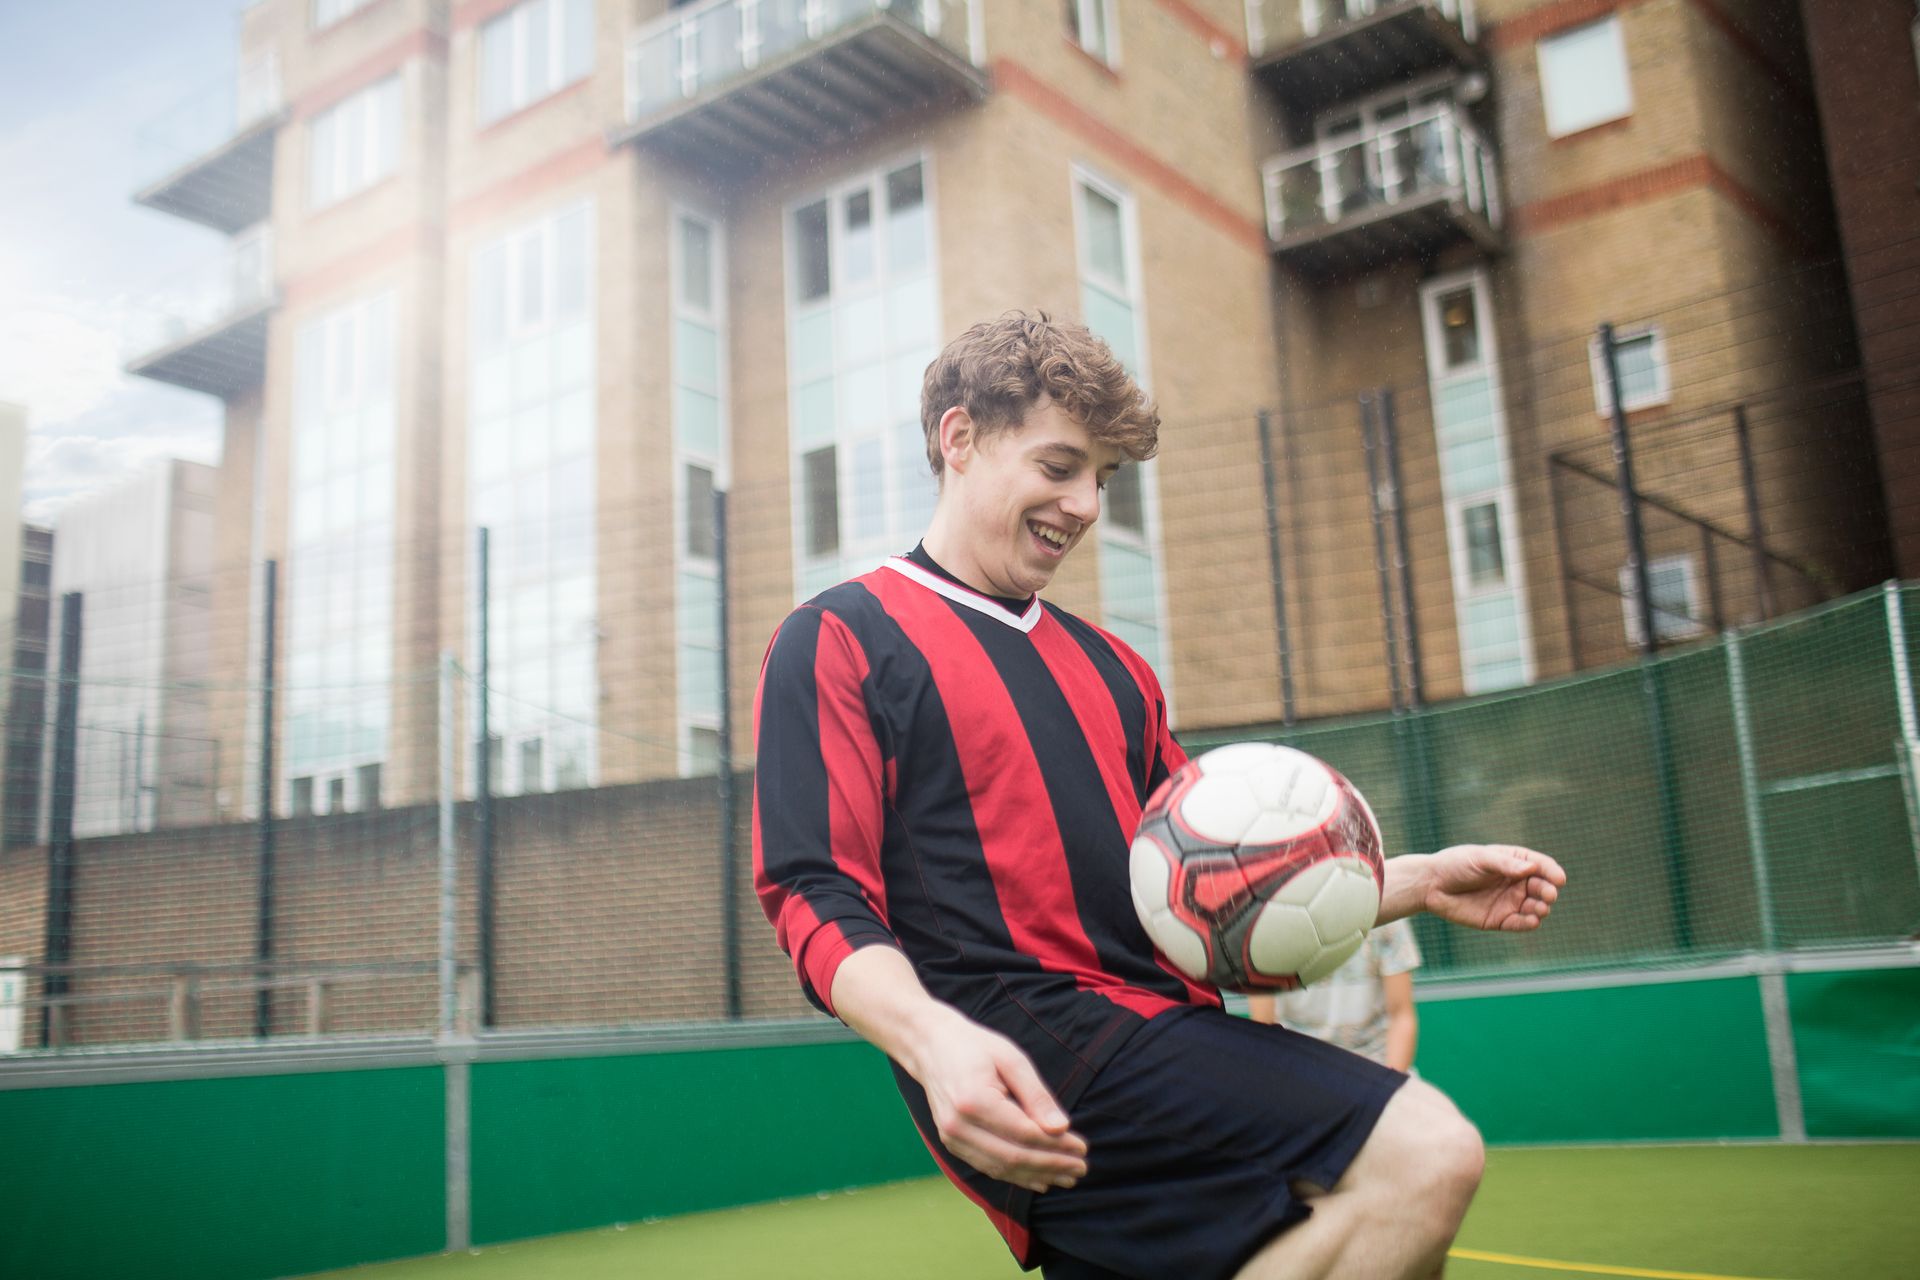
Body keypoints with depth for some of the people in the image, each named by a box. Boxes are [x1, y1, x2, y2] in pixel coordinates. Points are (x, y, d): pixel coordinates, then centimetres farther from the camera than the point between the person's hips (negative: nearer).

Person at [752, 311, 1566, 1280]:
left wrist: (1416, 883, 12)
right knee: (1422, 1154, -21)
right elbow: (817, 894, -8)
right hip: (1027, 1058, -8)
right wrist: (935, 1041, -28)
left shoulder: (1110, 667, 23)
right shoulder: (838, 640, 2)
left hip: (1150, 1036, 8)